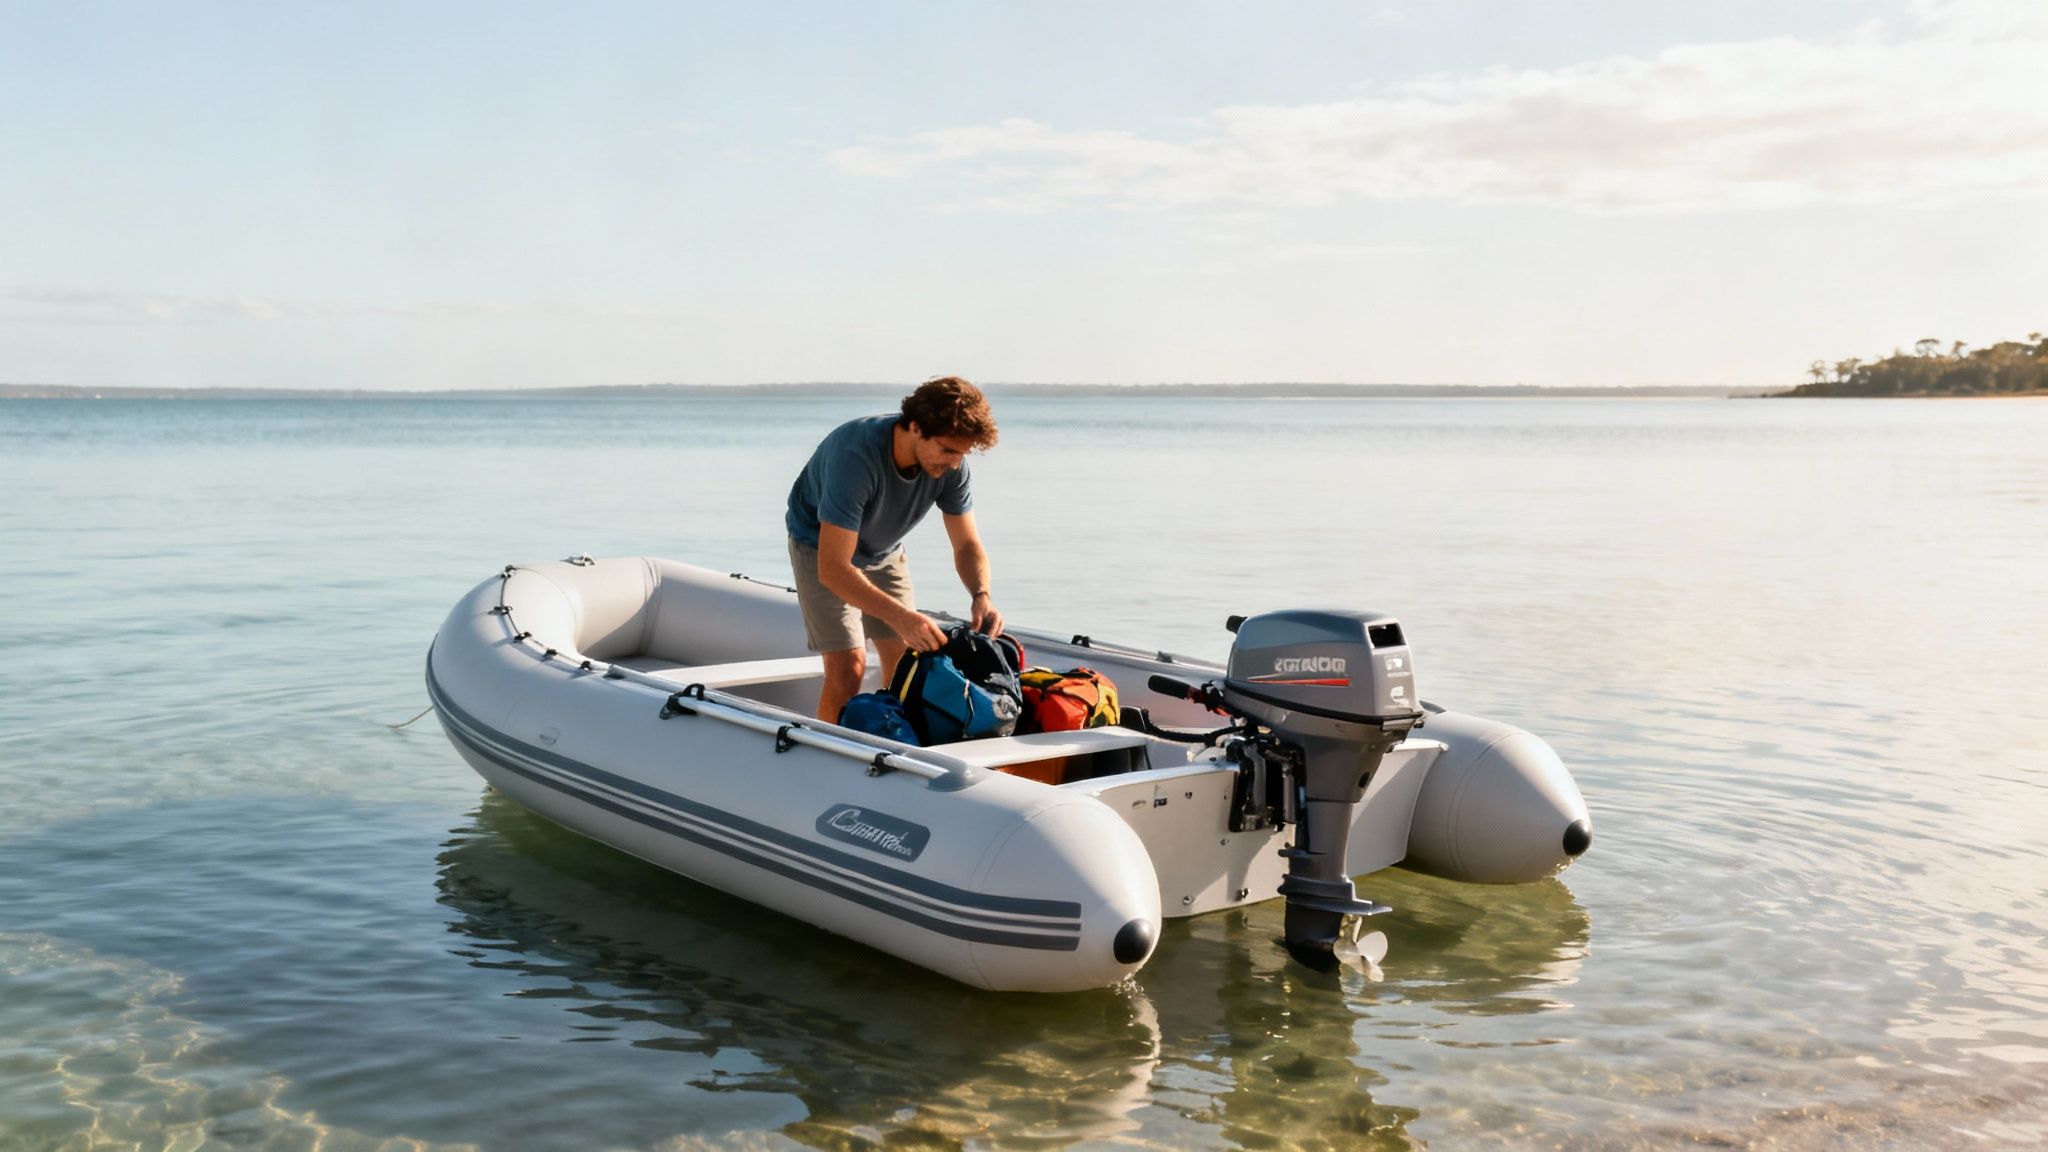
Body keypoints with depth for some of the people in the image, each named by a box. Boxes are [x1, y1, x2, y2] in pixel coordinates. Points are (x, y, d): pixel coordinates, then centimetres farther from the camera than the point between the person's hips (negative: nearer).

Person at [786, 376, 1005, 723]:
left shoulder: (950, 463, -22)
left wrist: (981, 594, -33)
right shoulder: (855, 456, -40)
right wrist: (900, 617, -50)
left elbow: (968, 544, -12)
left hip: (884, 551, 6)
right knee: (848, 666, -17)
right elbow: (832, 568, -41)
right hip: (821, 547, -5)